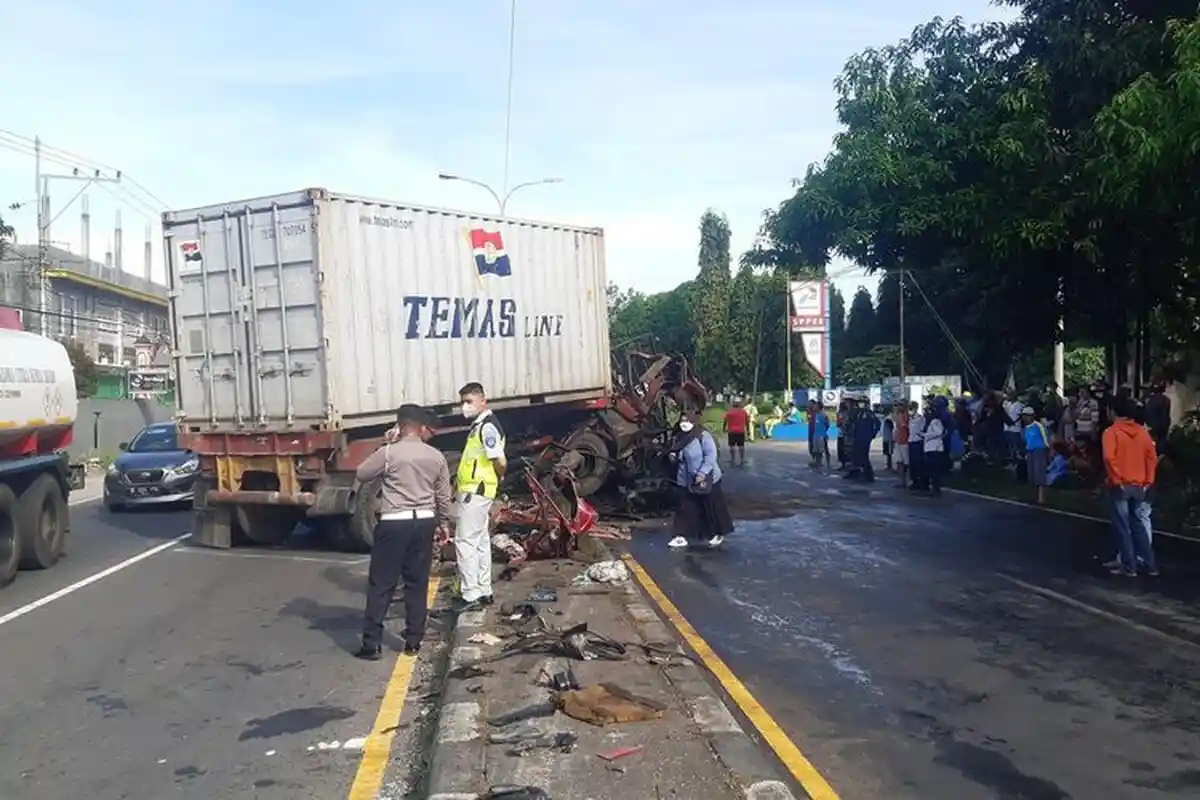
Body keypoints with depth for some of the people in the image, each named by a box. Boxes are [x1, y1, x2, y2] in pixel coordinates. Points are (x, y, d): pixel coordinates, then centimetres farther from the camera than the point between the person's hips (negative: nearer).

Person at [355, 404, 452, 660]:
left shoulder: (389, 452, -8)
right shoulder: (436, 457, 3)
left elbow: (362, 475, 7)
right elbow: (444, 497, 7)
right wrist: (442, 522, 22)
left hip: (394, 523, -3)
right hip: (424, 522, 4)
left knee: (381, 584, 3)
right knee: (417, 584, 11)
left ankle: (372, 644, 4)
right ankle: (413, 642, 15)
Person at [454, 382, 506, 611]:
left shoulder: (487, 426, -17)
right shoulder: (479, 424, 14)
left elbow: (500, 462, -23)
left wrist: (497, 479, -5)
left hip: (476, 491, -10)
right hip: (474, 490, 10)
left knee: (465, 541, -8)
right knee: (480, 541, 14)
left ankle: (471, 595, -6)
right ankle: (483, 591, 22)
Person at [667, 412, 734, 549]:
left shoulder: (703, 436, -14)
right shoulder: (679, 437, 7)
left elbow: (711, 455, -19)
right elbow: (678, 457, 23)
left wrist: (702, 472, -25)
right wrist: (673, 456, -1)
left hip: (707, 479, -6)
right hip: (685, 481, 6)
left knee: (712, 508, 6)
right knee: (685, 509, 5)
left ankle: (718, 534, 22)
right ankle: (682, 536, 8)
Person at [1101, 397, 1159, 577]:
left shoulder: (1111, 432, -9)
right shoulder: (1142, 431, 6)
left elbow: (1109, 458, -22)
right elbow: (1152, 458, 4)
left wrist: (1117, 479, -14)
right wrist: (1148, 481, 7)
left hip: (1121, 486, -5)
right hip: (1139, 486, 5)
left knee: (1122, 527, 3)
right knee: (1138, 525, 16)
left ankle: (1129, 566, 7)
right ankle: (1150, 564, 18)